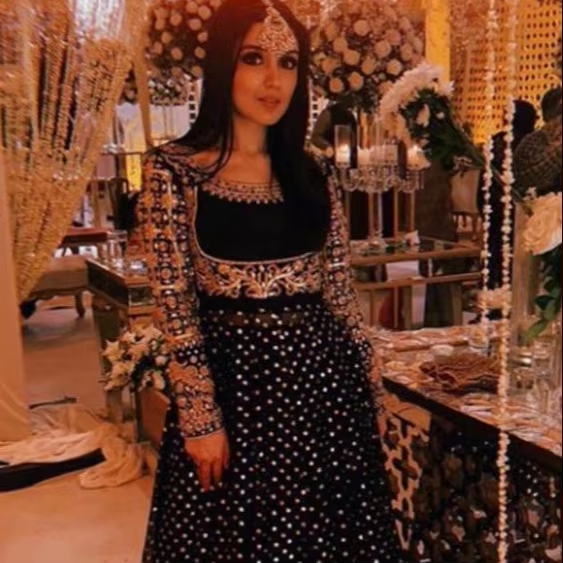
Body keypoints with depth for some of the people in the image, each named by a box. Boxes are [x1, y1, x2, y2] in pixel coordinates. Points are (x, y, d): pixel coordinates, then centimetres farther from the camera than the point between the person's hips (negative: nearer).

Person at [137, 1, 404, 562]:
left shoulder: (308, 173, 6)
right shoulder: (173, 170, -7)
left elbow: (338, 284, 10)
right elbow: (174, 306, -10)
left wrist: (366, 369, 9)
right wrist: (200, 417, -12)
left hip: (321, 371, 4)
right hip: (232, 376, -4)